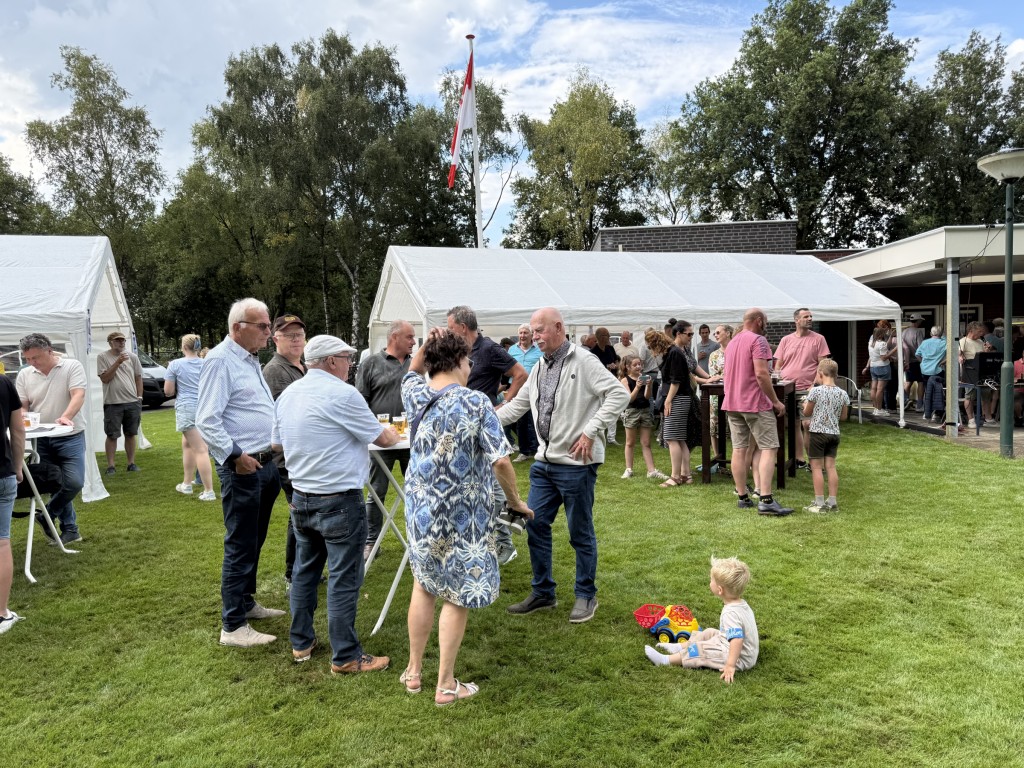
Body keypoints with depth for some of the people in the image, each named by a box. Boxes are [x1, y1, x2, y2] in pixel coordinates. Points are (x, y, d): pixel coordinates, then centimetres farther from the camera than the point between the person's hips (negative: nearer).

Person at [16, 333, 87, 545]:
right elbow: (21, 406, 7)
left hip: (70, 436, -3)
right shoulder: (24, 375, 6)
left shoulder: (72, 366, -6)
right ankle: (69, 528, 17)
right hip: (42, 439, 4)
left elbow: (78, 395, -17)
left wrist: (65, 417, -33)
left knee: (74, 482, -13)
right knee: (56, 485, 8)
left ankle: (48, 515, 9)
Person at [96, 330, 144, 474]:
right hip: (113, 403, -3)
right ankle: (110, 465, 6)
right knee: (112, 435, 0)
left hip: (132, 402, 3)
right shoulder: (102, 357, -1)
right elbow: (105, 378, -10)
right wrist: (117, 362, -16)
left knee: (130, 434, 9)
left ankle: (131, 463, 17)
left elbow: (138, 378, 12)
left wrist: (139, 398, 7)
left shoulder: (132, 357, 8)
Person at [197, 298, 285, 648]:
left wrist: (275, 448, 18)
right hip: (242, 467, -9)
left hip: (265, 463, 9)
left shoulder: (250, 360, 15)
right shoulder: (220, 360, -15)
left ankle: (246, 602, 34)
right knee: (240, 547, -3)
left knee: (255, 541, 19)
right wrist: (235, 455, -22)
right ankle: (233, 626, 6)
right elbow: (207, 420, -21)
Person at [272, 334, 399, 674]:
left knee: (305, 571, 19)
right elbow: (384, 439, -9)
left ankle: (301, 642, 31)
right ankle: (345, 657, 10)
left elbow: (277, 445, 17)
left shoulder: (288, 393, 7)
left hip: (300, 498, 8)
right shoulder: (341, 393, -17)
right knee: (343, 579, 1)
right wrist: (392, 432, 12)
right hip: (338, 501, -8)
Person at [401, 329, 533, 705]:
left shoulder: (416, 396, -2)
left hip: (421, 510, 5)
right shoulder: (475, 402, -16)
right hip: (463, 516, -5)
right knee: (457, 596, 8)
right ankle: (446, 685, 18)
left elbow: (411, 374, 24)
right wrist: (515, 500, -5)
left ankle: (413, 671, 33)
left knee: (424, 586, 21)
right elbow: (501, 461, -20)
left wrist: (425, 346, 5)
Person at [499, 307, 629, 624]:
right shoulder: (539, 369, 13)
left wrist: (591, 432, -19)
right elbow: (516, 406, 19)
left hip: (576, 464, -8)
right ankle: (542, 592, 26)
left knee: (581, 533, 4)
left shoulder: (583, 362, -11)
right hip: (544, 462, 8)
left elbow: (619, 394, -17)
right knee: (535, 525, 11)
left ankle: (586, 596, 22)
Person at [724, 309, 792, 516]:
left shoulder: (732, 342, 17)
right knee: (769, 448, -6)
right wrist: (776, 401, -14)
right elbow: (761, 374, -19)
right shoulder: (757, 340, -10)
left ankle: (743, 497, 13)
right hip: (755, 403, -8)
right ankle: (765, 500, -14)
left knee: (739, 449, 8)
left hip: (732, 403, 8)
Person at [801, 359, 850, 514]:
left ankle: (820, 503, 2)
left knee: (816, 467, 1)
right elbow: (843, 416, 9)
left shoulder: (816, 391, -12)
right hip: (834, 434, 5)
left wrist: (806, 405, 18)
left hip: (818, 433, -5)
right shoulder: (843, 394, 2)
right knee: (831, 466, 9)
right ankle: (832, 502, 12)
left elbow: (807, 412, -3)